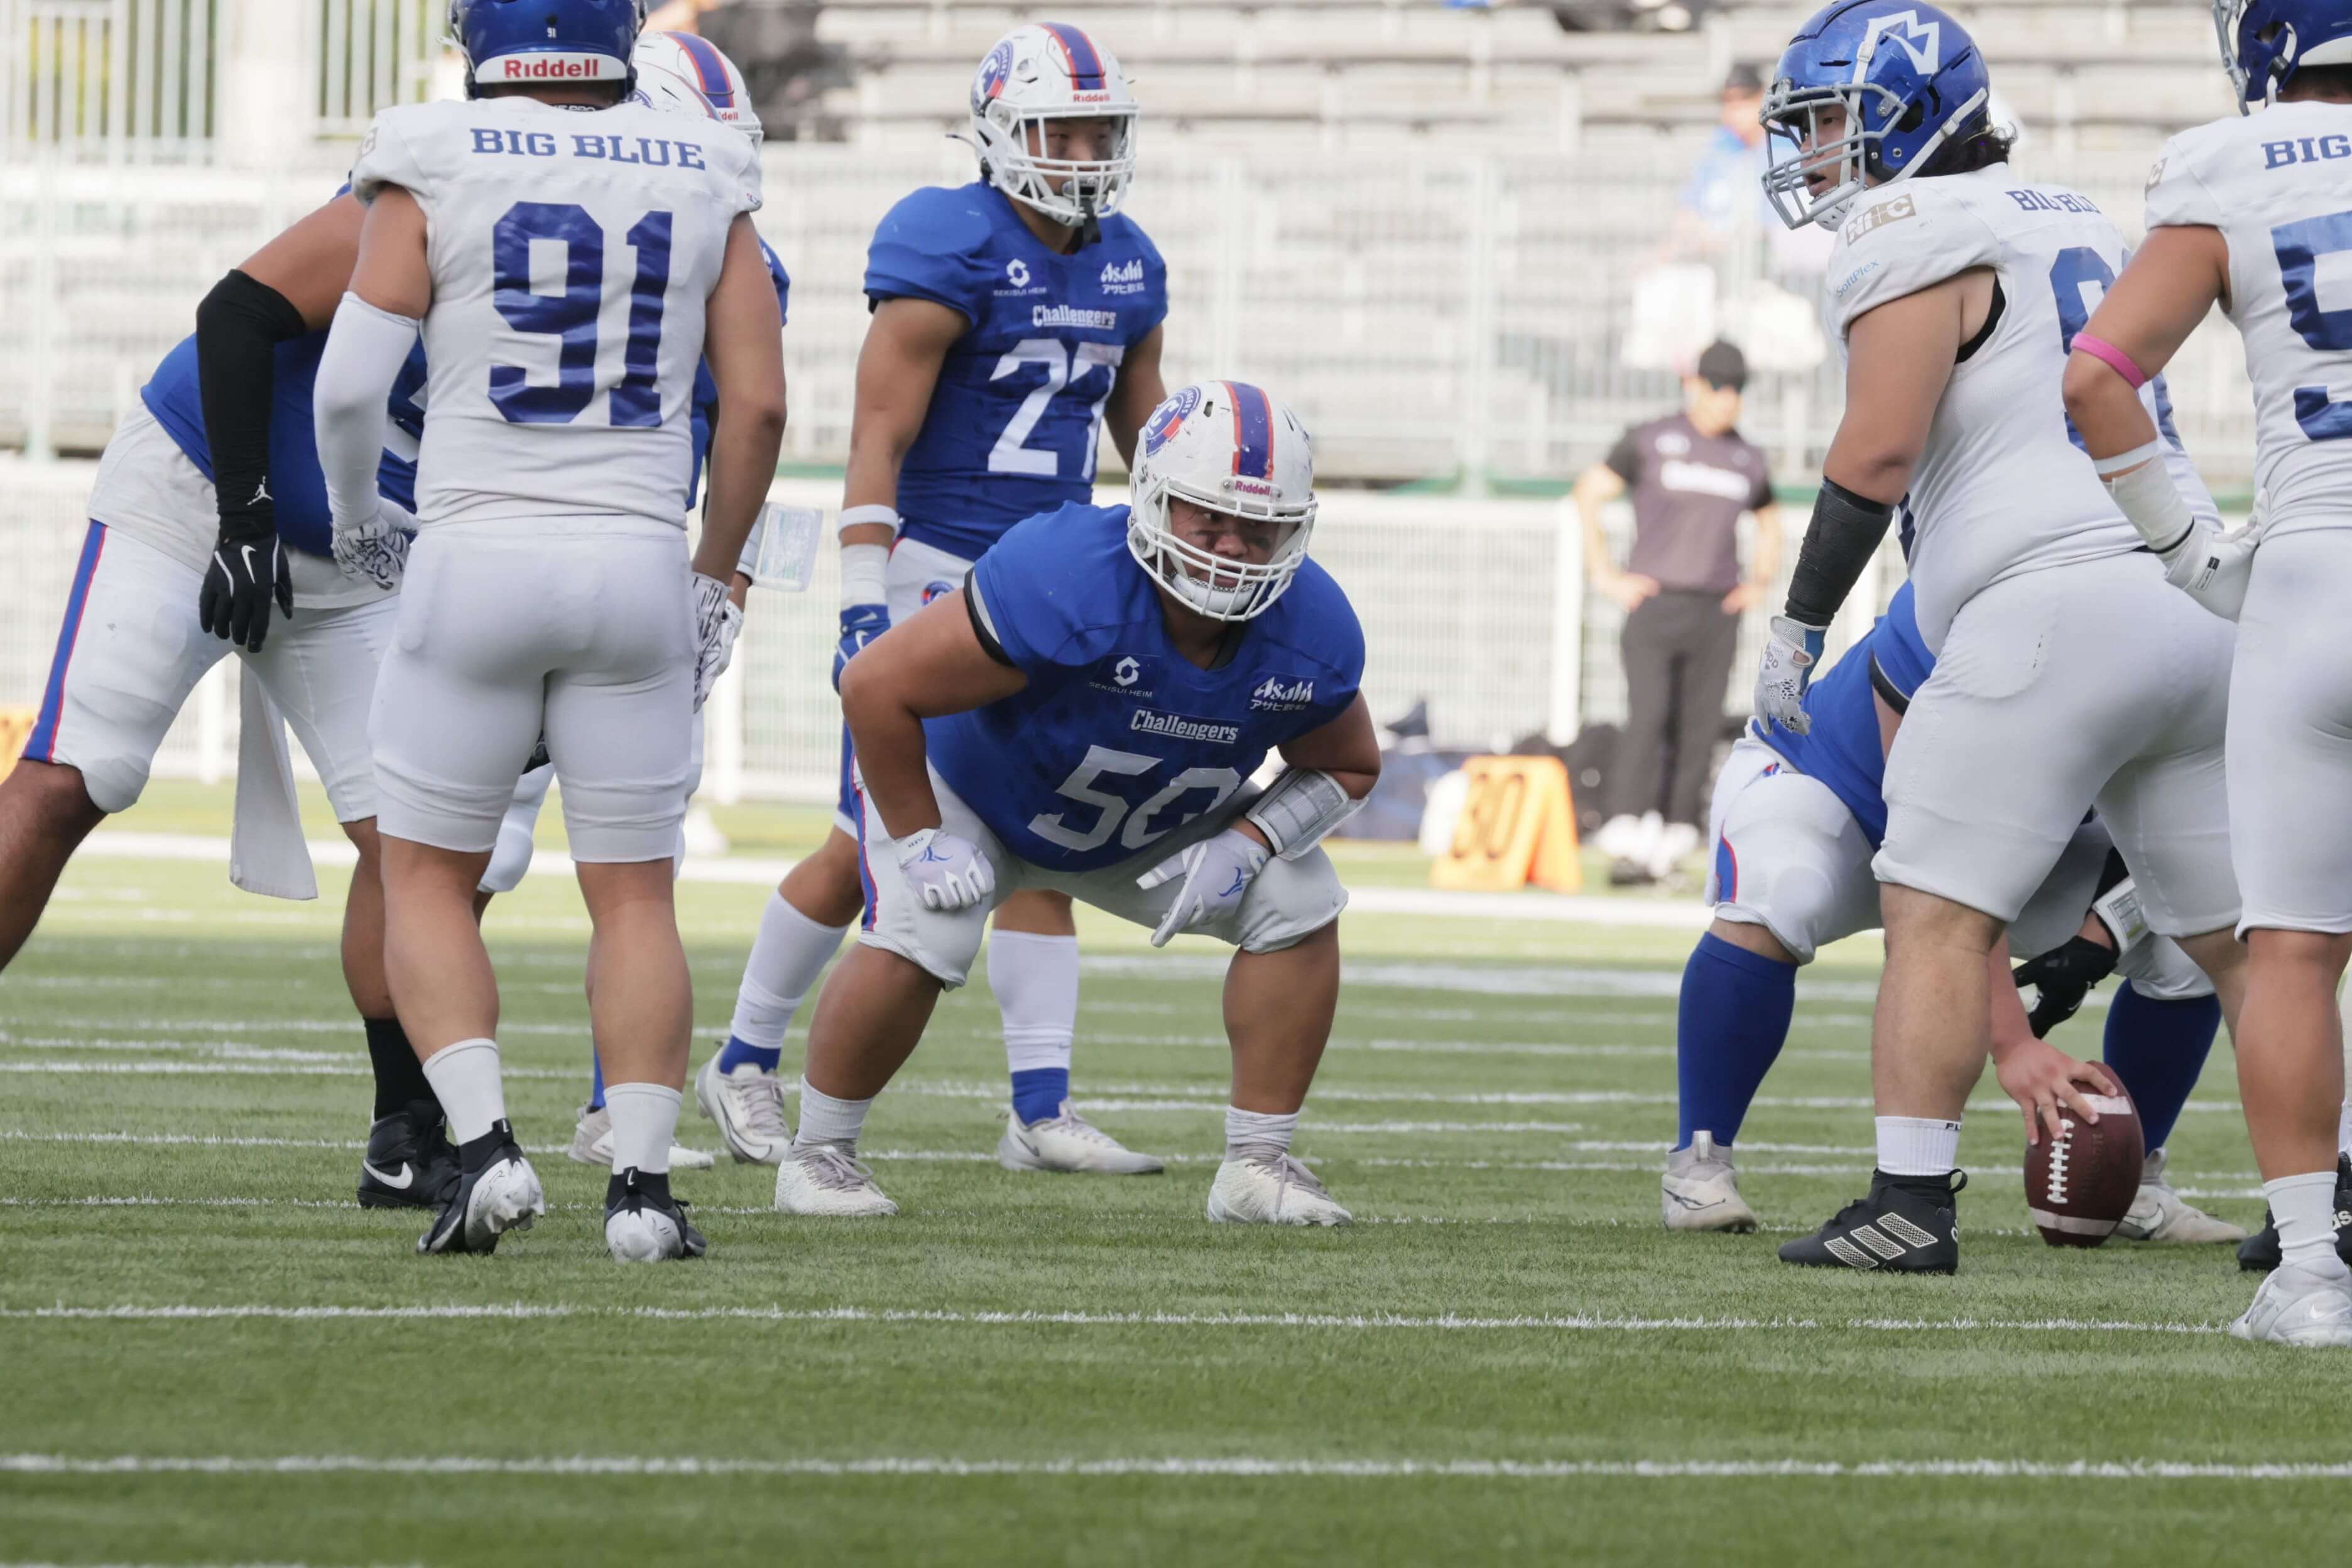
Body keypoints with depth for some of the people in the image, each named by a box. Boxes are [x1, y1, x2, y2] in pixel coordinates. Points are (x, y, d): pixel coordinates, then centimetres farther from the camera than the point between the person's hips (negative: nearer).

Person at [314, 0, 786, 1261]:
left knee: (427, 880, 11)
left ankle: (483, 1145, -7)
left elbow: (349, 385, -8)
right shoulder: (702, 187, 4)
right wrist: (714, 578, 15)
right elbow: (758, 404, 3)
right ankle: (642, 1183, 0)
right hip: (635, 567, 2)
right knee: (634, 896, 10)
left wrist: (351, 523, 11)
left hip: (479, 560, -2)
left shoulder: (435, 176, -4)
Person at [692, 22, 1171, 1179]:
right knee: (875, 848, -3)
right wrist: (862, 607, -22)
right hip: (929, 567, -6)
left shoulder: (1125, 267, 8)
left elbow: (1145, 434, 20)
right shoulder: (950, 250, -14)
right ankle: (744, 1063, 14)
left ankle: (1042, 1111, 1)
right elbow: (878, 439, -16)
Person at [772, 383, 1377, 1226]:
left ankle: (1258, 1164, 3)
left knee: (1296, 905, -8)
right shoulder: (1068, 582, -43)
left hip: (1143, 827, 5)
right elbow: (877, 688, -36)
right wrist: (920, 842, -26)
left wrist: (1243, 847, -21)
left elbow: (1347, 767, -3)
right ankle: (817, 1155, -4)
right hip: (968, 787, -5)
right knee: (916, 941, -28)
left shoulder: (1313, 635, -25)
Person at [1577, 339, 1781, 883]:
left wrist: (1762, 582, 16)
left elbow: (1769, 522, 31)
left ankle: (1671, 845, 5)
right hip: (1655, 602, -4)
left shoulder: (1749, 460, 14)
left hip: (1718, 611, 4)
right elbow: (1589, 493, 4)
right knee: (1647, 716, -17)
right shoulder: (1651, 441, 2)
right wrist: (1604, 573, -3)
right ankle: (1626, 842, -20)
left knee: (1698, 730, 0)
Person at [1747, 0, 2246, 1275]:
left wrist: (1798, 627, -2)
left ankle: (1911, 1204, -12)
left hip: (2061, 600, -9)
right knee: (2235, 936, 13)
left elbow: (1876, 457, -11)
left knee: (1937, 912, -7)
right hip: (2196, 593, 9)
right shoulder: (2069, 222, 23)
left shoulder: (1916, 237, -3)